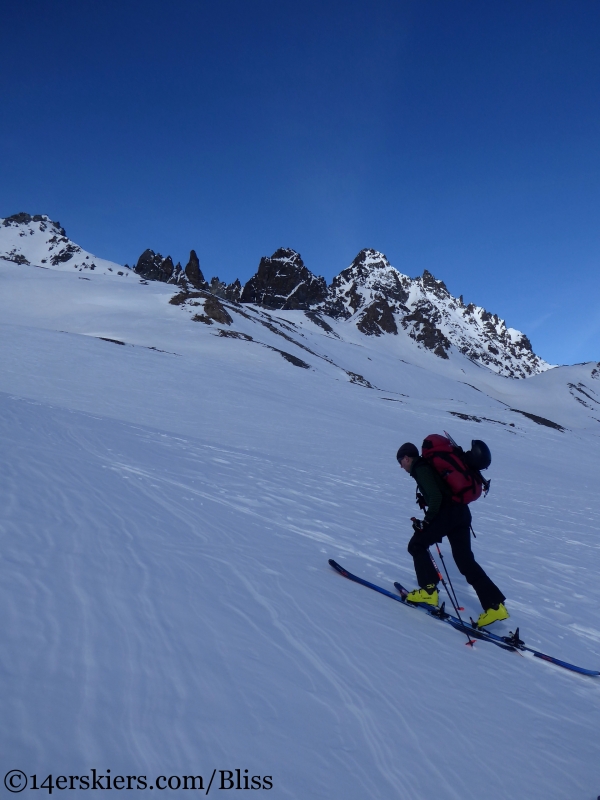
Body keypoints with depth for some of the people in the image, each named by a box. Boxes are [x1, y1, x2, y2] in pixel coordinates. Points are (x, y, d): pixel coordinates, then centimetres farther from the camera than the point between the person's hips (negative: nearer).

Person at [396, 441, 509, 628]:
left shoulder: (420, 469, -8)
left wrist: (427, 521, -11)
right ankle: (494, 606, 8)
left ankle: (429, 591, 8)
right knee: (466, 561, 11)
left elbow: (435, 497, -19)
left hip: (447, 513, -9)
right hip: (461, 512, 9)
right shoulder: (429, 464, 21)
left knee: (417, 545, 8)